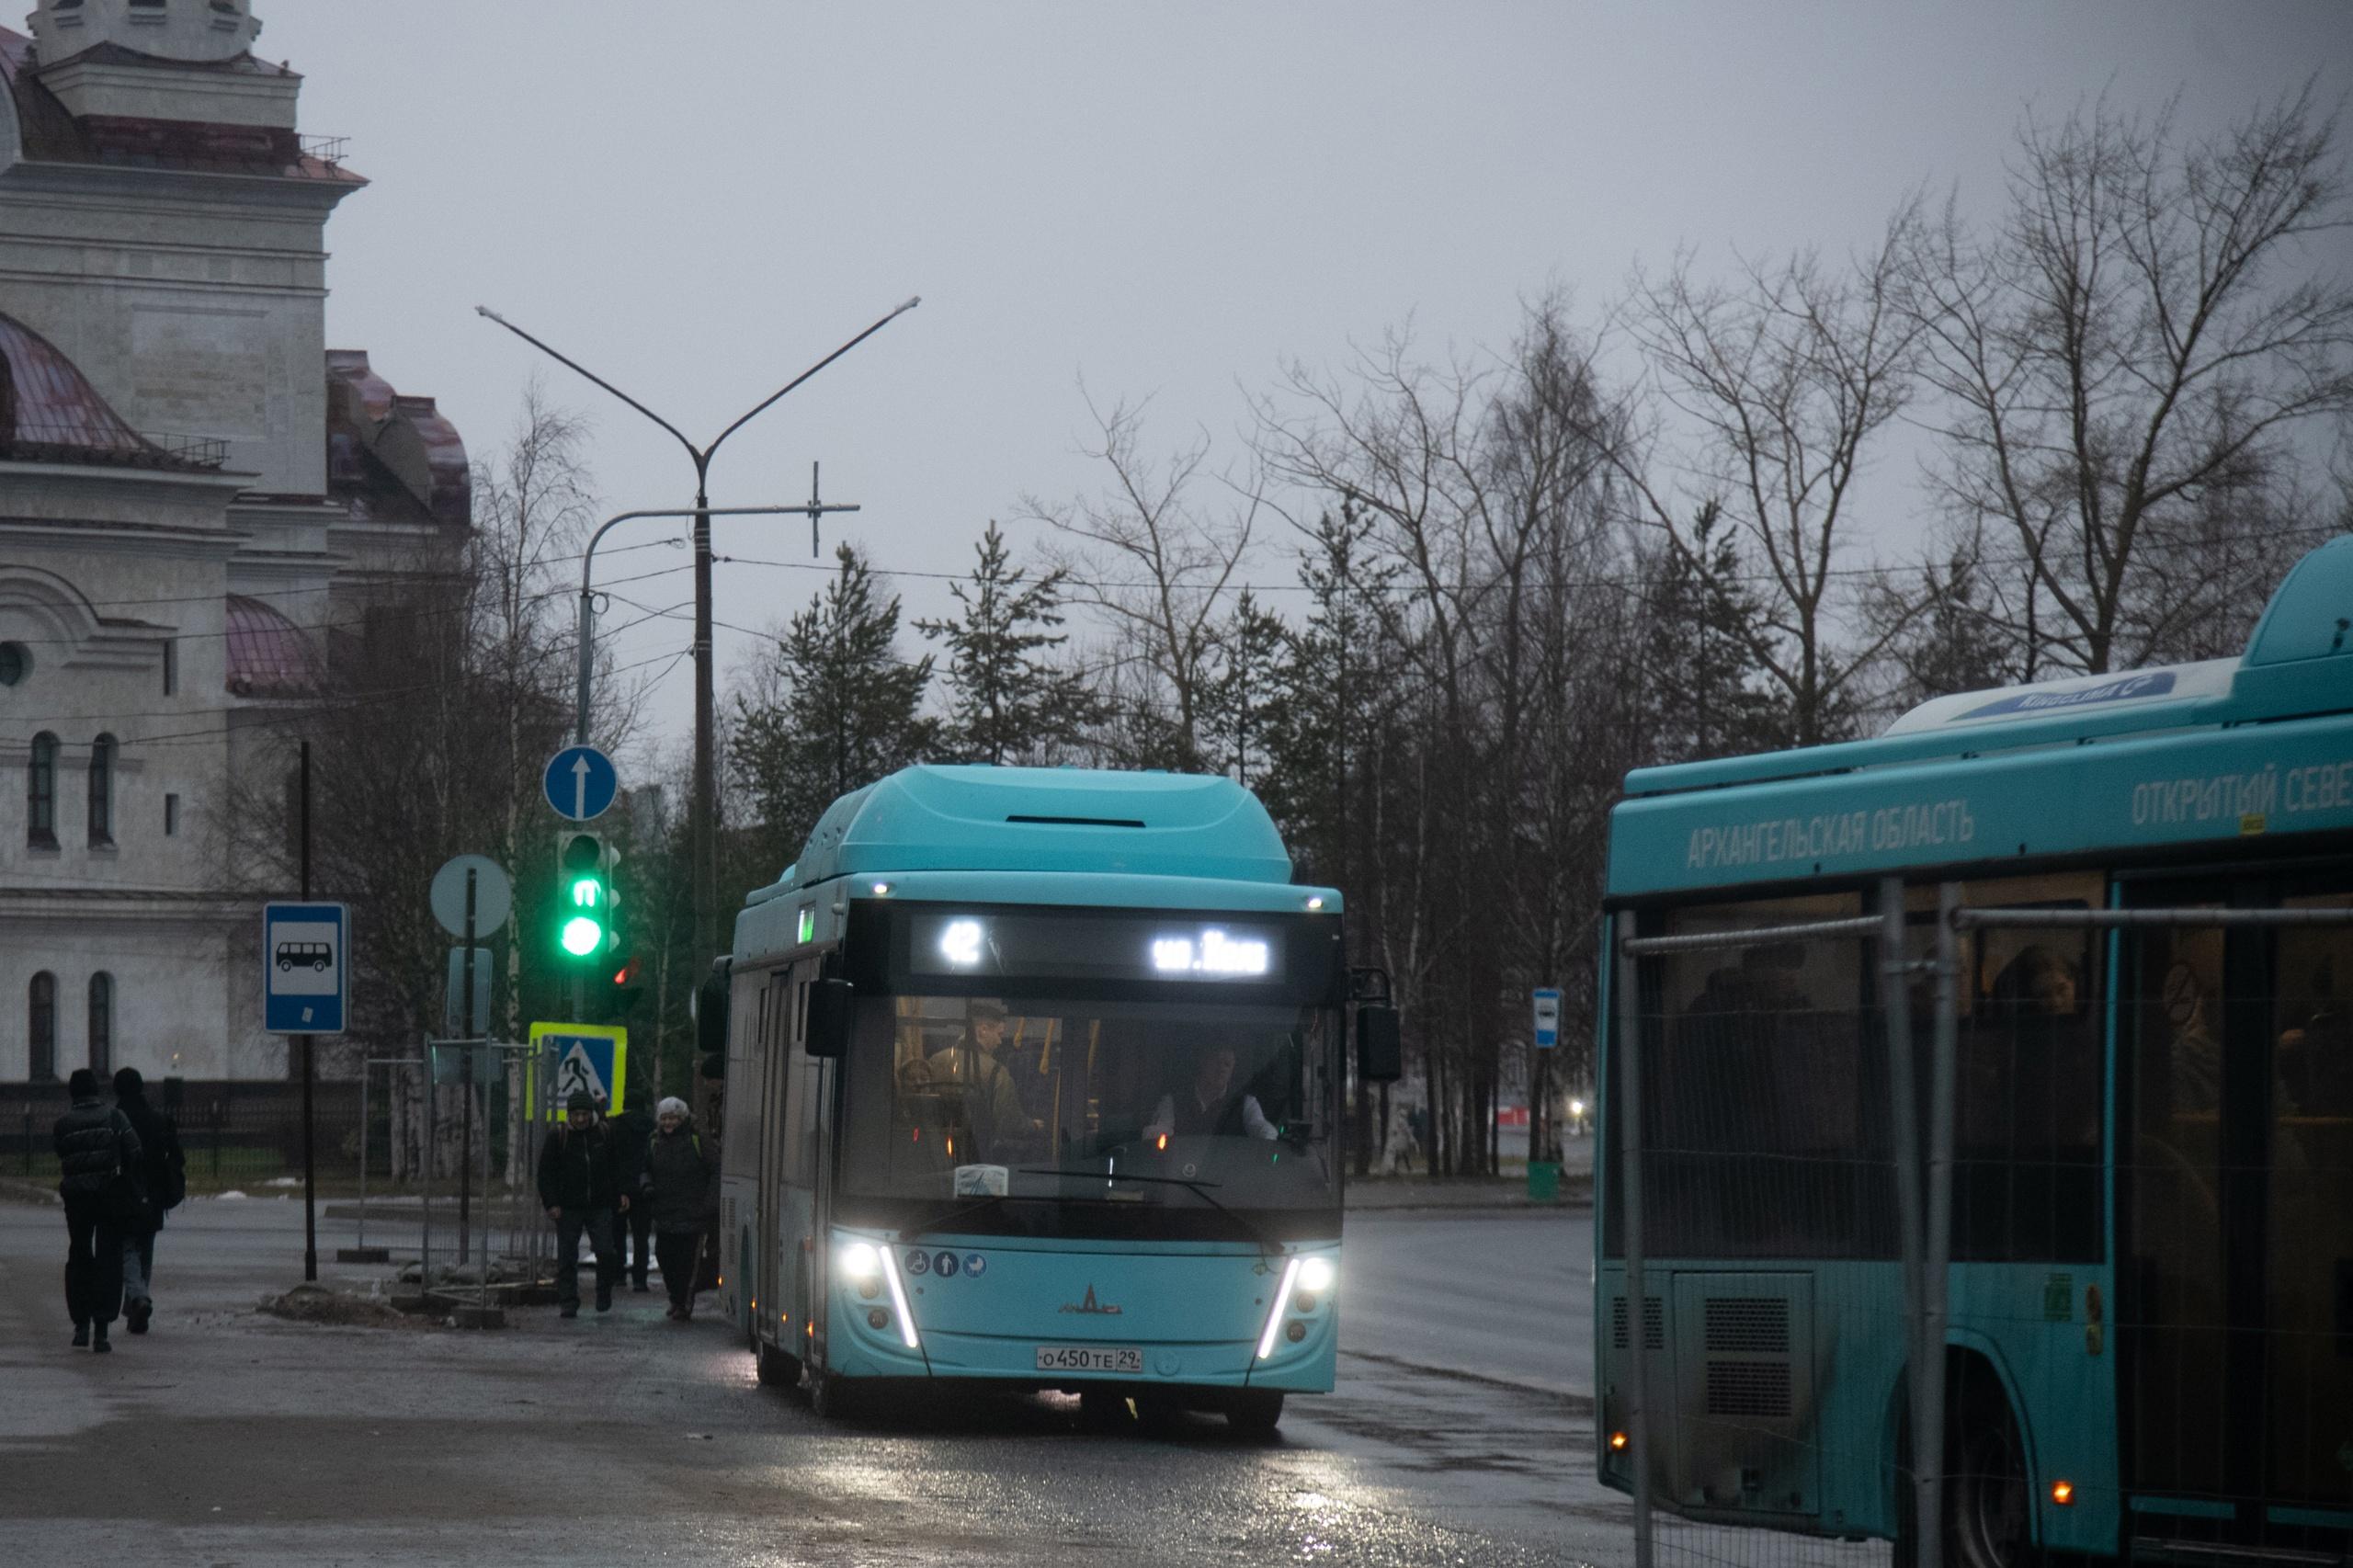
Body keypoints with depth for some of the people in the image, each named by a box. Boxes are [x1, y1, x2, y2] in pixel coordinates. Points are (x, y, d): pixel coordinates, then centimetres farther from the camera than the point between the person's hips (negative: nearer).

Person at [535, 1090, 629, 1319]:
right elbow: (546, 1172, 1)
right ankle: (568, 1302, 7)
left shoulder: (604, 1135, 6)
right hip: (568, 1208, -1)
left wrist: (621, 1194, 7)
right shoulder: (559, 1137, 0)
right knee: (567, 1257, 0)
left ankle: (604, 1291, 16)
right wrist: (551, 1203, -7)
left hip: (600, 1206, 1)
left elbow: (615, 1169, 17)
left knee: (606, 1252, -8)